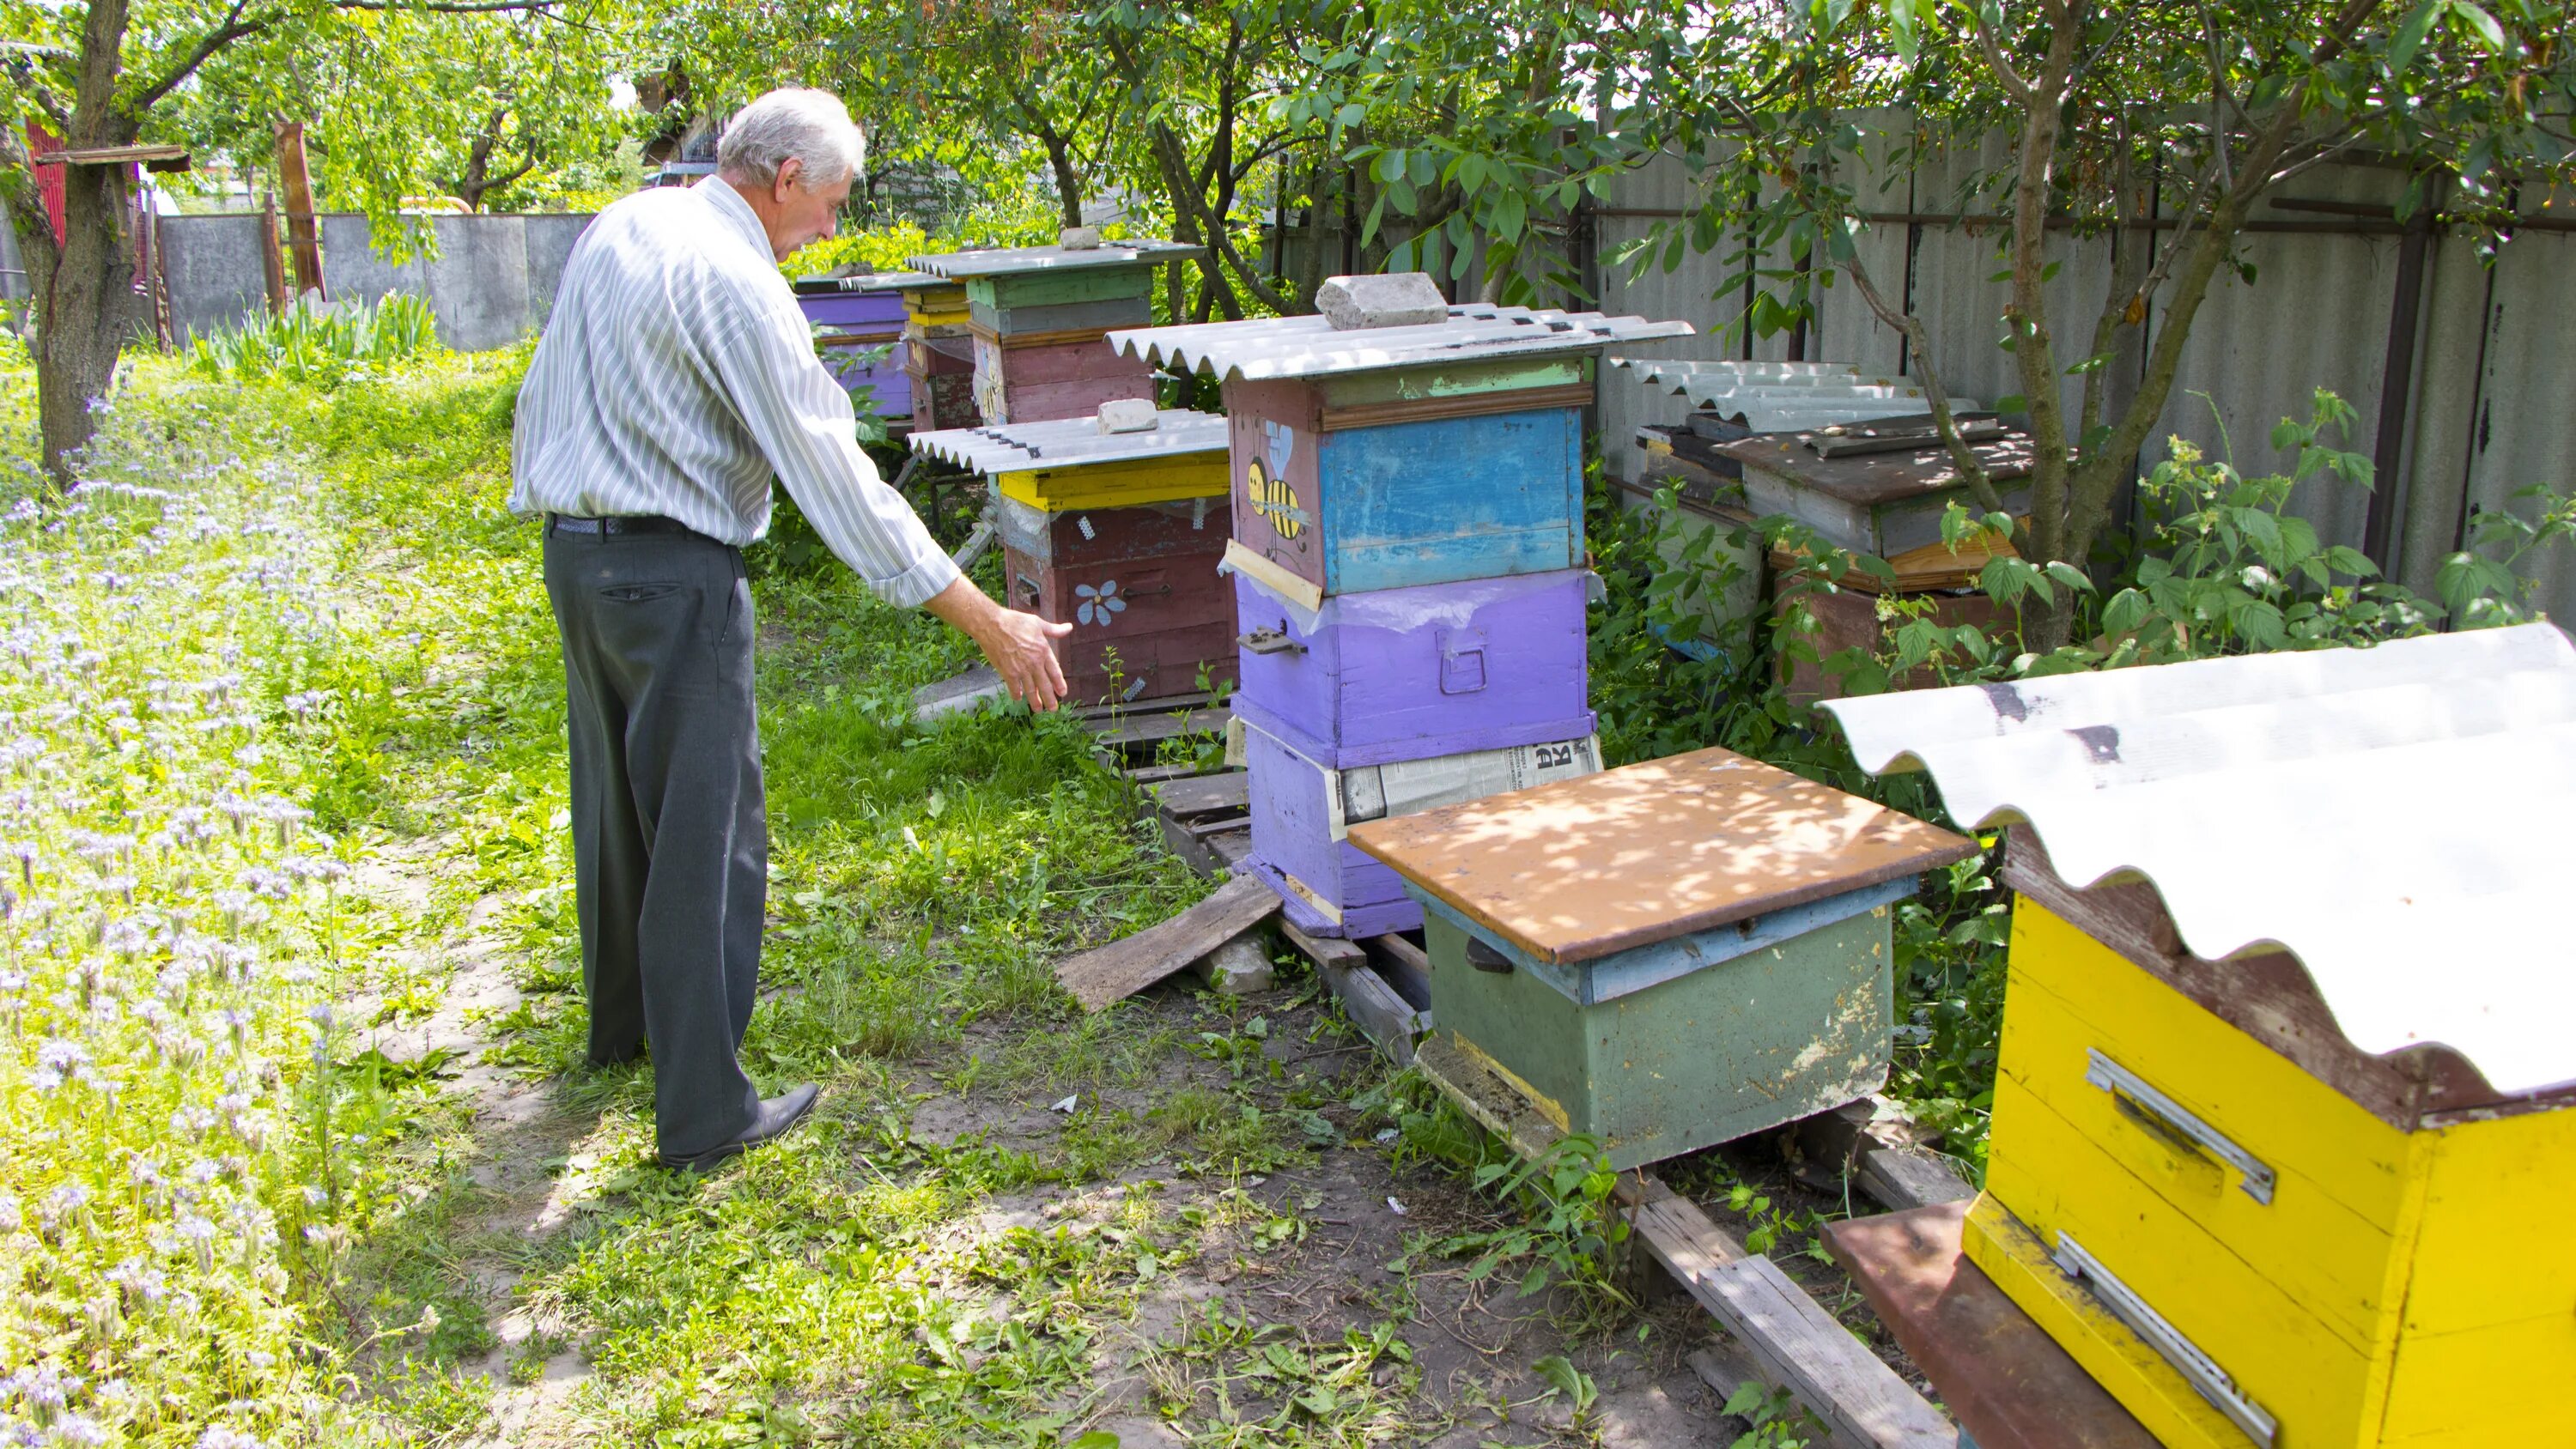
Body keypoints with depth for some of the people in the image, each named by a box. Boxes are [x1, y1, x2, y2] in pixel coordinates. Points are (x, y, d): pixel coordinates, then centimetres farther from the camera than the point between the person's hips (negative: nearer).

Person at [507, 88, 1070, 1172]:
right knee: (707, 833, -2)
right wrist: (989, 622, -23)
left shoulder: (618, 226, 9)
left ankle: (622, 1024, 41)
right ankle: (704, 1113, 3)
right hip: (671, 570, -9)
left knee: (617, 802, 22)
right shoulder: (734, 280, -18)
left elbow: (540, 391, 18)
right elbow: (835, 471, -23)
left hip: (573, 547, 9)